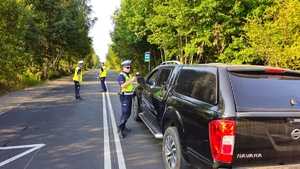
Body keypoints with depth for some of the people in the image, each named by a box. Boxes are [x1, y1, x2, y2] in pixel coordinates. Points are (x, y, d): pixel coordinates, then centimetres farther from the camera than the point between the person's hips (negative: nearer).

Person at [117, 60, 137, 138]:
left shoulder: (129, 75, 16)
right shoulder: (121, 75, -11)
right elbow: (123, 85, -27)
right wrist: (131, 80, -29)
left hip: (129, 96, 9)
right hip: (124, 96, -9)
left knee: (128, 113, 12)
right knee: (125, 113, -11)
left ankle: (123, 126, 24)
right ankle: (120, 129, -4)